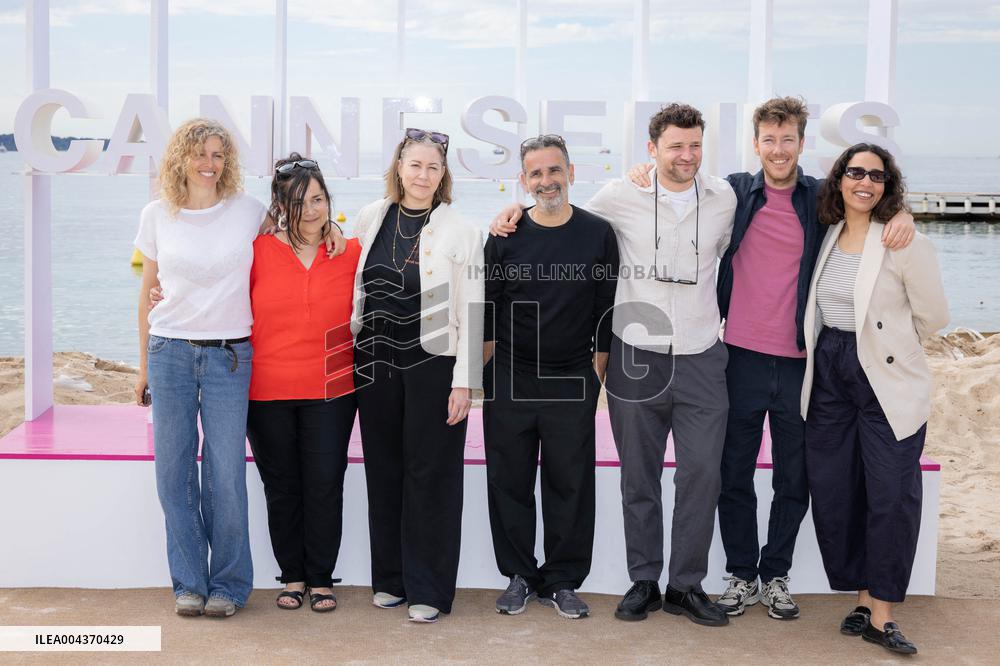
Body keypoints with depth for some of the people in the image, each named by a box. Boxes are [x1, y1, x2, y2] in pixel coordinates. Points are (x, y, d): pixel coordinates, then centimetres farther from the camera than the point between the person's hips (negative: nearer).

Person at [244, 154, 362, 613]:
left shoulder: (351, 251, 2)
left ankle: (321, 579, 17)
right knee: (281, 488, 10)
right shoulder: (258, 251, -1)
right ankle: (292, 576, 24)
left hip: (331, 390, 0)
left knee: (325, 486, 3)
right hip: (267, 391, 0)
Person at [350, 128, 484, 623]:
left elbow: (470, 313, -8)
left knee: (430, 473, 1)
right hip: (375, 361, 4)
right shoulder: (372, 218, 4)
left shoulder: (460, 232, -7)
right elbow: (354, 287, 16)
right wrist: (351, 345, 12)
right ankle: (390, 578, 22)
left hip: (432, 365, -4)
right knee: (383, 469, 10)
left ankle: (428, 590, 10)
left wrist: (464, 381, -12)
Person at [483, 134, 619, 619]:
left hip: (573, 382, 0)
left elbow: (607, 308, 5)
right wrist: (488, 370, 2)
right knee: (510, 482, 6)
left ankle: (562, 581, 18)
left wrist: (599, 369, 1)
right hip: (510, 380, 1)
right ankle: (519, 576, 20)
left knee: (570, 484, 5)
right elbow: (487, 310, 6)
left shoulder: (598, 234, 2)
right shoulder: (506, 236, 2)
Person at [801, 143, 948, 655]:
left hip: (887, 380, -5)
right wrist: (832, 347, 12)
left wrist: (886, 342, 9)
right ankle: (864, 598, 20)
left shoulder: (906, 244, -9)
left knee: (891, 494, -5)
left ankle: (881, 614, 5)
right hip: (829, 373, 5)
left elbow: (932, 317, -1)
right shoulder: (828, 236, 7)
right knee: (831, 491, 6)